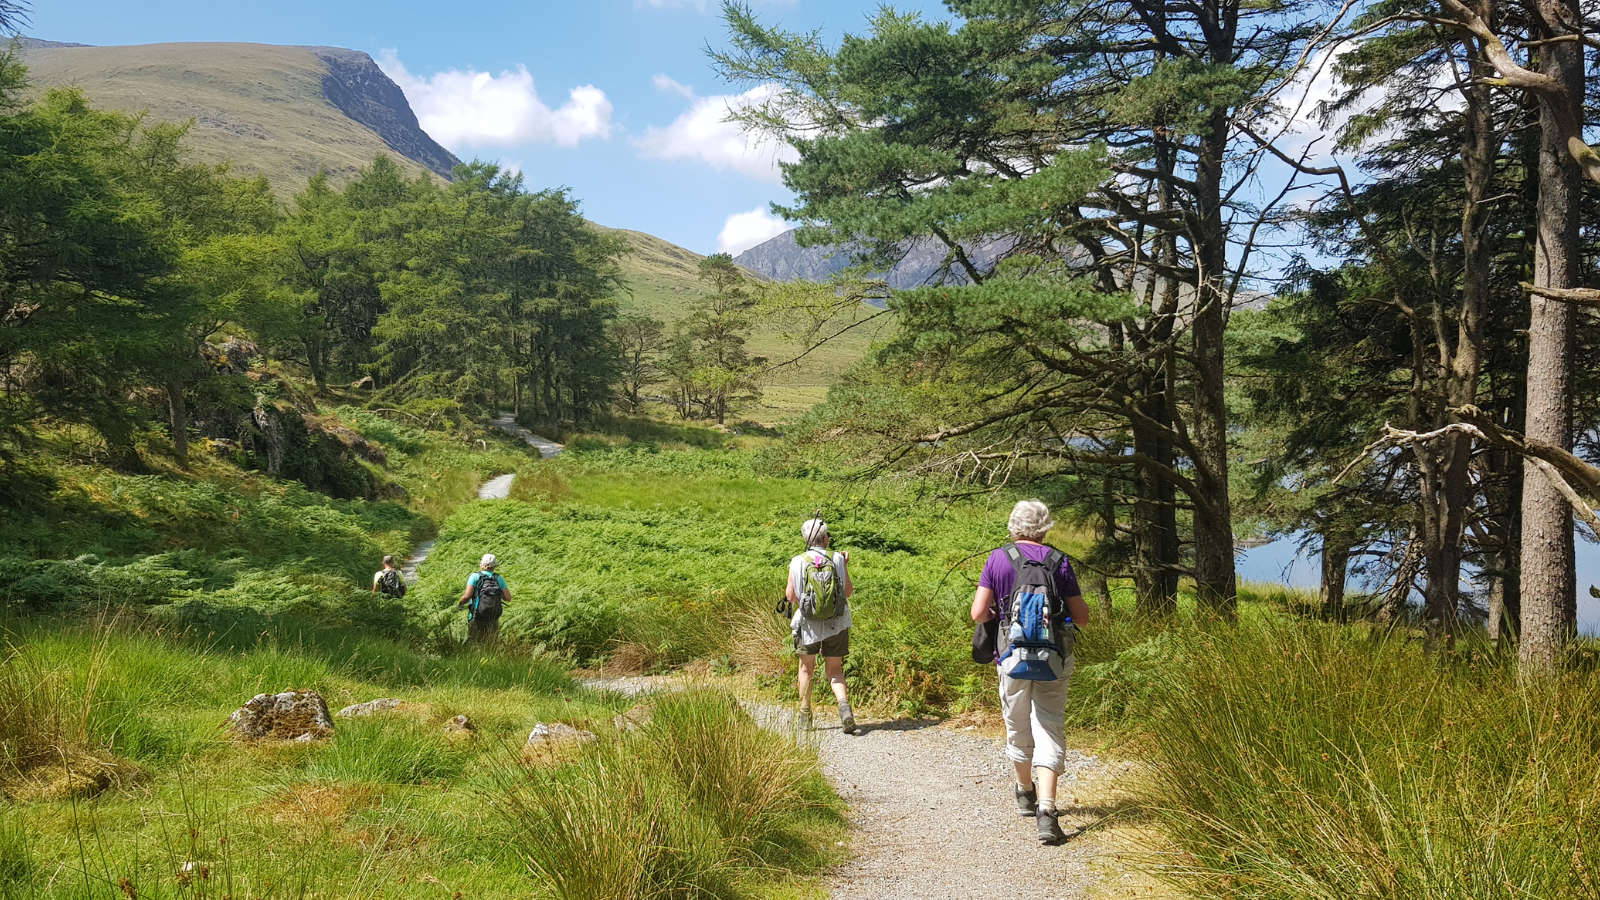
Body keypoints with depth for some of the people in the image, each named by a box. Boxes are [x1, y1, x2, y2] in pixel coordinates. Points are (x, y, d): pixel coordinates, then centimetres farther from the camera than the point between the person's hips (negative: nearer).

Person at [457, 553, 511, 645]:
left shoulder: (475, 576, -6)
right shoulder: (499, 579, 1)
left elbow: (467, 596, -15)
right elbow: (508, 598, 0)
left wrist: (459, 604, 4)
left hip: (477, 619, -2)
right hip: (493, 620, 2)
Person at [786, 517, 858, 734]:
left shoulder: (797, 563, -8)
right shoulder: (837, 560, -7)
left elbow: (791, 597, -3)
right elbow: (848, 592, 2)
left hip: (808, 625, 0)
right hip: (836, 626, 0)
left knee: (806, 669, 18)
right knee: (835, 670, 11)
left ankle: (805, 716, 23)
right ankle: (844, 704, -14)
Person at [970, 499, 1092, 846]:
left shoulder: (998, 559, -2)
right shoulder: (1059, 561, -1)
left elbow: (978, 613, -6)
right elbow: (1082, 617, 2)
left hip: (1013, 657, 1)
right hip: (1054, 660, 0)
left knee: (1018, 729, 19)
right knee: (1049, 731, -1)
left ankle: (1026, 794, 40)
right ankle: (1046, 811, -14)